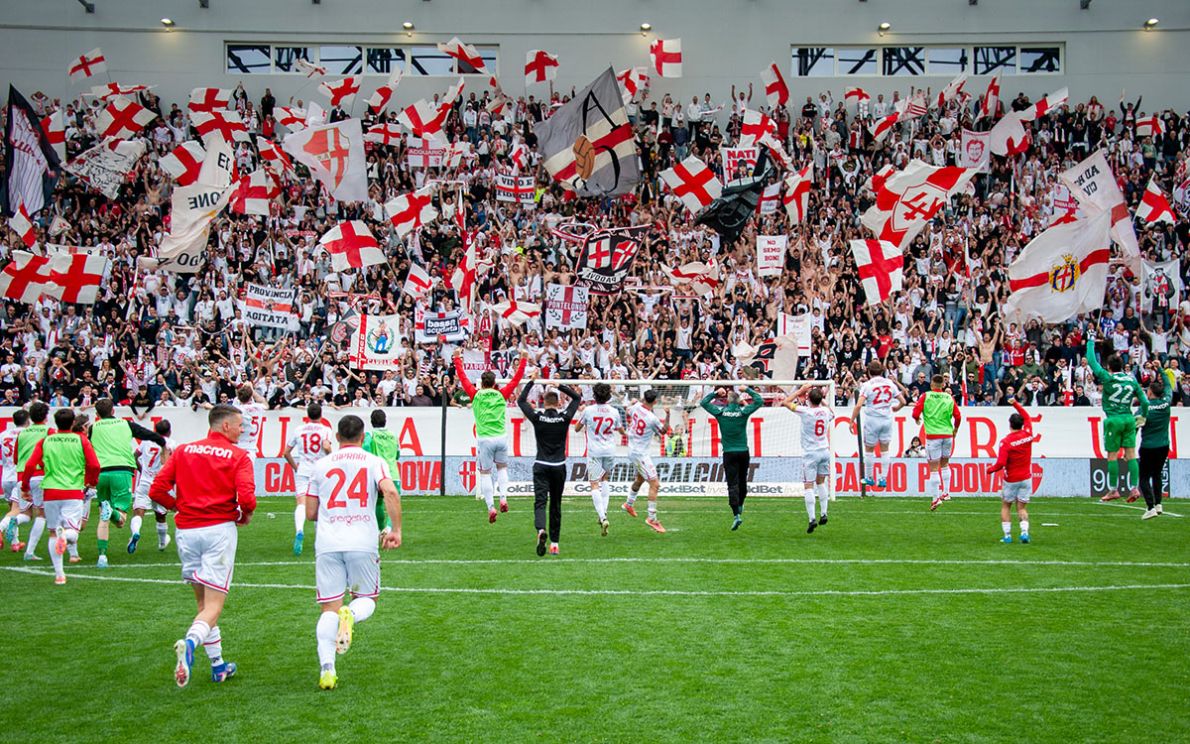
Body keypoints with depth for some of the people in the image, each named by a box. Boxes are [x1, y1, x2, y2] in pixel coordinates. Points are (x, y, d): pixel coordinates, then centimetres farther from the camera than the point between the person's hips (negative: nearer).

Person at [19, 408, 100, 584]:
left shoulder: (45, 442, 6)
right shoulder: (81, 440, 2)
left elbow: (30, 466, 0)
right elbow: (94, 465, -5)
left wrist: (25, 487, 13)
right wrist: (90, 481, 14)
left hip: (50, 492, 2)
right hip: (74, 493, -2)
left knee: (53, 533, 14)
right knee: (73, 533, 0)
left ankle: (59, 574, 10)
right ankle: (66, 535, -38)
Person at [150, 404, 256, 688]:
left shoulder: (183, 451, 9)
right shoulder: (238, 456, -2)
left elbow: (157, 490, 2)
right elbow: (246, 497, -15)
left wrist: (181, 506, 17)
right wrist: (245, 515, 6)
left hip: (185, 530, 5)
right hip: (219, 529, -5)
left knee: (203, 602, 16)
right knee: (214, 605, -3)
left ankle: (218, 666, 21)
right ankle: (190, 643, -31)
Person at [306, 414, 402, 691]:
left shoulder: (321, 465, 11)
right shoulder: (374, 463, 6)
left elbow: (311, 512, 12)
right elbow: (390, 493, -13)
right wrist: (396, 530, -9)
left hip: (327, 543, 1)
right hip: (363, 542, -1)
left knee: (329, 609, 5)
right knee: (367, 599, 17)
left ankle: (327, 668, -12)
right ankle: (351, 614, -19)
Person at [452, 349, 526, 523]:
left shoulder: (476, 395, 1)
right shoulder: (501, 395, 4)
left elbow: (463, 377, 10)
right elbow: (516, 379, 11)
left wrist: (457, 358, 19)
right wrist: (523, 359, 18)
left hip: (485, 439, -2)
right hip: (501, 437, 2)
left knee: (485, 473, 4)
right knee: (502, 467, 21)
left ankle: (491, 507, -6)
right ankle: (503, 497, 0)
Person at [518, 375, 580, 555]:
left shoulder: (537, 417, -6)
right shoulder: (565, 417, -3)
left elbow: (520, 400, 8)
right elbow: (577, 398, 12)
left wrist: (532, 381, 13)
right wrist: (560, 385, 14)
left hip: (541, 467, -2)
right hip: (559, 466, 2)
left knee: (540, 501, -8)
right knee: (556, 505, 11)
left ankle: (541, 530, -36)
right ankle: (554, 543, 15)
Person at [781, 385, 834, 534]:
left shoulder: (806, 411, -14)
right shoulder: (826, 411, 1)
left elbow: (786, 402, -3)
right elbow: (832, 415, 28)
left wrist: (801, 390, 4)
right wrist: (821, 400, 28)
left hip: (810, 453, -5)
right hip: (825, 451, 5)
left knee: (809, 486, -4)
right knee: (821, 482, 19)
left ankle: (812, 519, -12)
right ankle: (823, 514, 15)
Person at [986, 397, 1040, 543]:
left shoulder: (1005, 442, -16)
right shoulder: (1027, 434, -4)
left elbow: (1001, 463, -21)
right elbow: (1027, 417, 16)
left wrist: (990, 470, -3)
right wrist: (1016, 404, 22)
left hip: (1011, 480, -3)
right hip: (1026, 478, 3)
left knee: (1005, 506, 12)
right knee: (1022, 508, 8)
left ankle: (1007, 535, 7)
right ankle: (1024, 531, -11)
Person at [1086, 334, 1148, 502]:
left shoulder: (1108, 378, -8)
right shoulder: (1132, 379, 5)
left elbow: (1091, 361, -2)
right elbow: (1144, 401, 6)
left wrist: (1091, 341, 7)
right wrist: (1143, 416, 22)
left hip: (1113, 420, -4)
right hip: (1129, 418, 4)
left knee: (1112, 455, 1)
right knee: (1131, 454, 5)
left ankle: (1113, 490, 5)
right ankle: (1135, 487, -1)